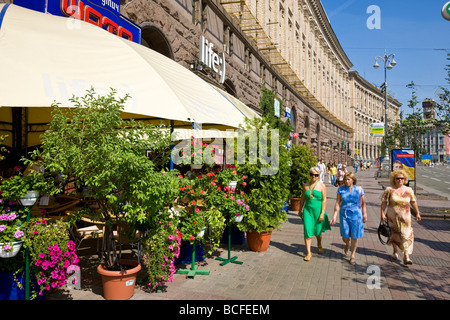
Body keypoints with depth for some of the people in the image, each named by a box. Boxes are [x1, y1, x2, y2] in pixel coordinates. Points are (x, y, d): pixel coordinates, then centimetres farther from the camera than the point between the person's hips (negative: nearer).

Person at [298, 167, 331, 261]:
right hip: (307, 210, 2)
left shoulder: (322, 186, -3)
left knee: (318, 231, 11)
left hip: (318, 210, -2)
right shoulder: (306, 185, 6)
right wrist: (300, 210, 16)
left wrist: (322, 213, -11)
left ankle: (319, 246, 42)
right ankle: (308, 253, 1)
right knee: (307, 231, -5)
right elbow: (302, 198, 14)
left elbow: (324, 200, -6)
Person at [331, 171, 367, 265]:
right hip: (344, 214, 1)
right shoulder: (341, 189, 1)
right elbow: (338, 203, 2)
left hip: (356, 215, -1)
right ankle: (347, 245, 39)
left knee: (354, 237, 3)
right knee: (345, 236, 2)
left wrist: (364, 215, 5)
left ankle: (352, 255, 22)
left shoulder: (359, 189, -1)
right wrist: (334, 215, -3)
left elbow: (363, 203, 7)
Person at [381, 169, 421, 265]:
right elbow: (384, 202, -3)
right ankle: (395, 251, 34)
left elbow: (413, 202, 12)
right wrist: (382, 213, -8)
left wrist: (417, 213, 14)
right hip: (392, 217, -1)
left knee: (407, 235, -7)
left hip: (405, 217, 1)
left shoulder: (409, 190, 4)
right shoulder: (389, 190, -4)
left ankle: (406, 256, -7)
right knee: (394, 234, 12)